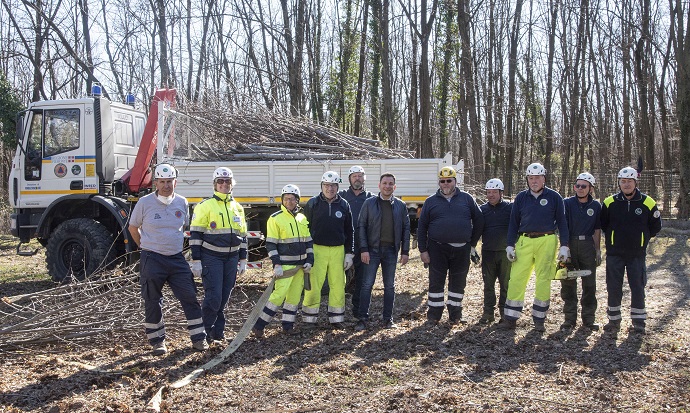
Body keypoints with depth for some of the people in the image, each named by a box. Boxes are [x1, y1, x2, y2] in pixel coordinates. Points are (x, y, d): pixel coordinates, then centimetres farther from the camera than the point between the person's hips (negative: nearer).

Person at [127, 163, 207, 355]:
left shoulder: (182, 202, 4)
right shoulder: (145, 203, -5)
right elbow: (133, 228, 8)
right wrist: (147, 248, 10)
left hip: (177, 259, 3)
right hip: (152, 260, -2)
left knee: (189, 297, 0)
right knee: (152, 302, 4)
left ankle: (198, 338, 10)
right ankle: (157, 341, 19)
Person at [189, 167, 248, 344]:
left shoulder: (237, 208, 13)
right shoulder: (205, 206, -4)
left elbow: (242, 235, 18)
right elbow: (195, 234, -7)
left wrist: (243, 260, 14)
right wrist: (196, 261, -11)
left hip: (231, 258, 5)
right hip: (211, 257, -5)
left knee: (224, 296, 10)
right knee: (213, 296, -10)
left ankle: (218, 330, 22)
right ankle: (206, 330, 7)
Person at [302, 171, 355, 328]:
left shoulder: (344, 205, 8)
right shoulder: (313, 203, 2)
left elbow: (349, 231, 12)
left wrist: (349, 253, 7)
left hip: (338, 250, 2)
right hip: (317, 249, -2)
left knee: (338, 285, 3)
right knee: (313, 285, -4)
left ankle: (336, 318, 15)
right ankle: (309, 319, 7)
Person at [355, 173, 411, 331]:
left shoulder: (401, 206, 7)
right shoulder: (369, 203, 1)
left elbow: (406, 228, 7)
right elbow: (361, 226, -1)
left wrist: (405, 251, 1)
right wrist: (364, 249, -9)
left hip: (391, 250, 2)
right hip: (373, 249, -2)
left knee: (390, 286, 8)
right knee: (367, 284, -3)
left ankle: (388, 319, 16)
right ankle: (363, 319, 3)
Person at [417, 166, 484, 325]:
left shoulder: (467, 199, 6)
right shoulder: (431, 201, 5)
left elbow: (479, 220, 9)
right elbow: (421, 227, 5)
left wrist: (472, 243, 6)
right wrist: (423, 250, -1)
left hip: (462, 250, 1)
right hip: (437, 249, -1)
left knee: (458, 282, 9)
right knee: (436, 282, 3)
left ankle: (455, 315, 21)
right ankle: (433, 316, 13)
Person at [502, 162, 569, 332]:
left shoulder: (554, 197, 5)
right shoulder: (521, 197, 10)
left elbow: (561, 222, 5)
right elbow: (513, 222, 12)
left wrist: (564, 246, -1)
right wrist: (510, 245, 5)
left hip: (546, 241, -2)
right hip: (524, 241, 2)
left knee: (543, 280, 3)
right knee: (516, 278, -4)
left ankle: (539, 319, 14)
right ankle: (510, 318, 3)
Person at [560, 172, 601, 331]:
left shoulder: (596, 206, 5)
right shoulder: (567, 203, -1)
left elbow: (597, 230, 10)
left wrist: (598, 250, 7)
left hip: (587, 245, 2)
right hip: (570, 244, -2)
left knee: (590, 284, 6)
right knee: (568, 283, 2)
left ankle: (588, 318, 16)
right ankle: (569, 318, 10)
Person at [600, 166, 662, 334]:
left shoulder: (648, 203, -2)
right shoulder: (610, 202, -1)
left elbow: (655, 226, 9)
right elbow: (603, 224, 13)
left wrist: (642, 239, 7)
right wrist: (612, 237, 9)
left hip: (637, 254, 0)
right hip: (614, 253, 1)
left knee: (637, 288, 4)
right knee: (613, 288, 5)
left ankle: (638, 321, 17)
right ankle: (614, 320, 17)